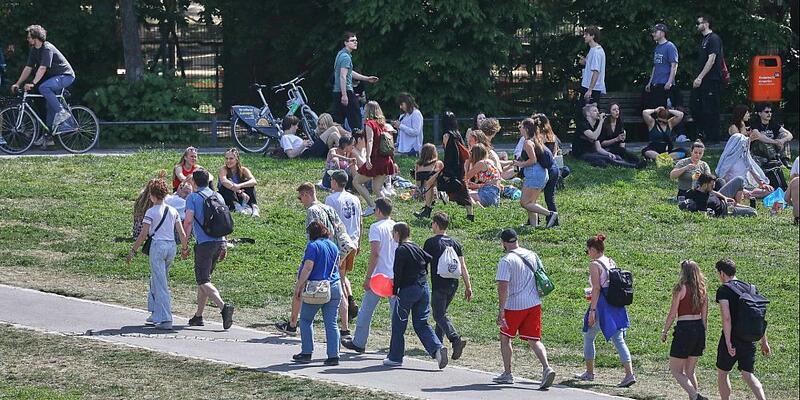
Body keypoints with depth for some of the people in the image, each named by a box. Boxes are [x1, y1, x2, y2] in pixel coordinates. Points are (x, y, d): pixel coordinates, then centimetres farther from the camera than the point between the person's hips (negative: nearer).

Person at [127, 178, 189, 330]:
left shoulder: (151, 212, -8)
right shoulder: (173, 211, 8)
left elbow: (143, 234, -11)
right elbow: (182, 233, 8)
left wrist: (133, 251, -3)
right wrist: (184, 248, 23)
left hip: (157, 245, -6)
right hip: (171, 246, 6)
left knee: (161, 284, -5)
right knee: (156, 280, 22)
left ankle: (165, 319, -11)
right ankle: (156, 314, 28)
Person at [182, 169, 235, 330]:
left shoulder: (193, 197, -5)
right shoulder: (218, 197, 13)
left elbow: (188, 221, -12)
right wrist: (223, 246, 20)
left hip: (204, 243, -7)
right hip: (219, 241, 7)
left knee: (203, 281, -8)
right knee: (204, 278, 17)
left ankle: (223, 306, -29)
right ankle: (198, 316, 21)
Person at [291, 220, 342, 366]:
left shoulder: (313, 246, -10)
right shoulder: (333, 246, 11)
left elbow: (308, 268, -15)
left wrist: (299, 286, -10)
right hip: (334, 287, 6)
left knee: (306, 320, 9)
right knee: (331, 323, 5)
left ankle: (306, 353, 9)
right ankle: (333, 356, 0)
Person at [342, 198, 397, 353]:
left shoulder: (376, 227, -9)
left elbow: (375, 253, -16)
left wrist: (368, 277, -14)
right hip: (396, 276, 5)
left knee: (366, 310, 9)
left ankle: (359, 342, 17)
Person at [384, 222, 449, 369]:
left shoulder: (401, 250, -10)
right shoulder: (416, 248, 11)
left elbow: (398, 273, -12)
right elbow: (429, 259, 16)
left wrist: (395, 291, -4)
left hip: (408, 290, -7)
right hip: (424, 288, 7)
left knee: (398, 323, 6)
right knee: (421, 324, 9)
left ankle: (395, 357, 12)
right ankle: (437, 348, -12)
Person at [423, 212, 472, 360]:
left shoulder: (431, 242, -6)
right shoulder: (455, 243, 9)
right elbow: (463, 267, 6)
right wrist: (468, 287, 9)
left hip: (439, 285, -6)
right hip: (453, 284, 6)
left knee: (440, 315, -6)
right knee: (441, 313, 20)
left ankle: (456, 339, -27)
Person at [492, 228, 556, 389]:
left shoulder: (506, 260, -13)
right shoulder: (532, 255, 7)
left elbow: (503, 286, -19)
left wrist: (501, 310, -19)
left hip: (514, 306, -5)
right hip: (534, 304, 5)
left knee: (505, 337, 16)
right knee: (534, 340, 4)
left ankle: (507, 374, 20)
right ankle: (546, 368, -19)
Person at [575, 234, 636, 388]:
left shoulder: (594, 265, -10)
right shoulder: (612, 263, 12)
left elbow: (596, 289, -16)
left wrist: (592, 310, -17)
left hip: (602, 305, -6)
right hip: (617, 306, 6)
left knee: (589, 337, 14)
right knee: (619, 340, 0)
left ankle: (589, 372, 22)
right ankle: (629, 374, -13)